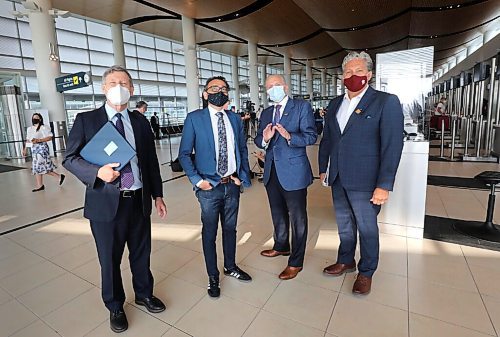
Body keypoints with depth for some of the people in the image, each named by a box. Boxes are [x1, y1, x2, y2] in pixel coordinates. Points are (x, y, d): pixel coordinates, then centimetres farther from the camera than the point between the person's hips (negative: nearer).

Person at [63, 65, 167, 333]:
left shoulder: (140, 121, 7)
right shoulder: (86, 120, -1)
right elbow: (70, 159, -2)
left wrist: (157, 194, 8)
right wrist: (97, 172, -22)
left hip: (139, 200, 3)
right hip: (106, 203, -2)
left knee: (141, 253, 17)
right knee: (110, 259, 13)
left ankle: (144, 294, 43)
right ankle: (115, 306, 39)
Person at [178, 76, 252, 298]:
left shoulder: (235, 119, 6)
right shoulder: (194, 119, -6)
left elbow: (243, 150, 13)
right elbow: (184, 153, -4)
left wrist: (243, 175, 4)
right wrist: (197, 180, -11)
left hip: (232, 185, 4)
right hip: (209, 187, -3)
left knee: (230, 228, 19)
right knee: (209, 233, 10)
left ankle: (230, 266, 42)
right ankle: (213, 277, 31)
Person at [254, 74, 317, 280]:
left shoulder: (302, 107, -4)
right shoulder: (266, 113, 13)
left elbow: (311, 136, -12)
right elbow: (258, 141, 9)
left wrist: (290, 136, -29)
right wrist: (264, 138, -14)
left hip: (293, 172, -6)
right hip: (272, 171, 6)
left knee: (298, 218, 5)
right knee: (278, 215, 21)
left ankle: (296, 262, 21)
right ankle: (281, 247, 44)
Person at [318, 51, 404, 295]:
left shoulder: (386, 102, -8)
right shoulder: (335, 104, 10)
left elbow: (392, 146, -13)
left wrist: (384, 185, -17)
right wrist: (323, 168, 13)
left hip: (365, 181, -5)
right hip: (338, 179, 5)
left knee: (367, 228, 10)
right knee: (344, 225, 19)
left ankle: (366, 272, 31)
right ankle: (346, 261, 40)